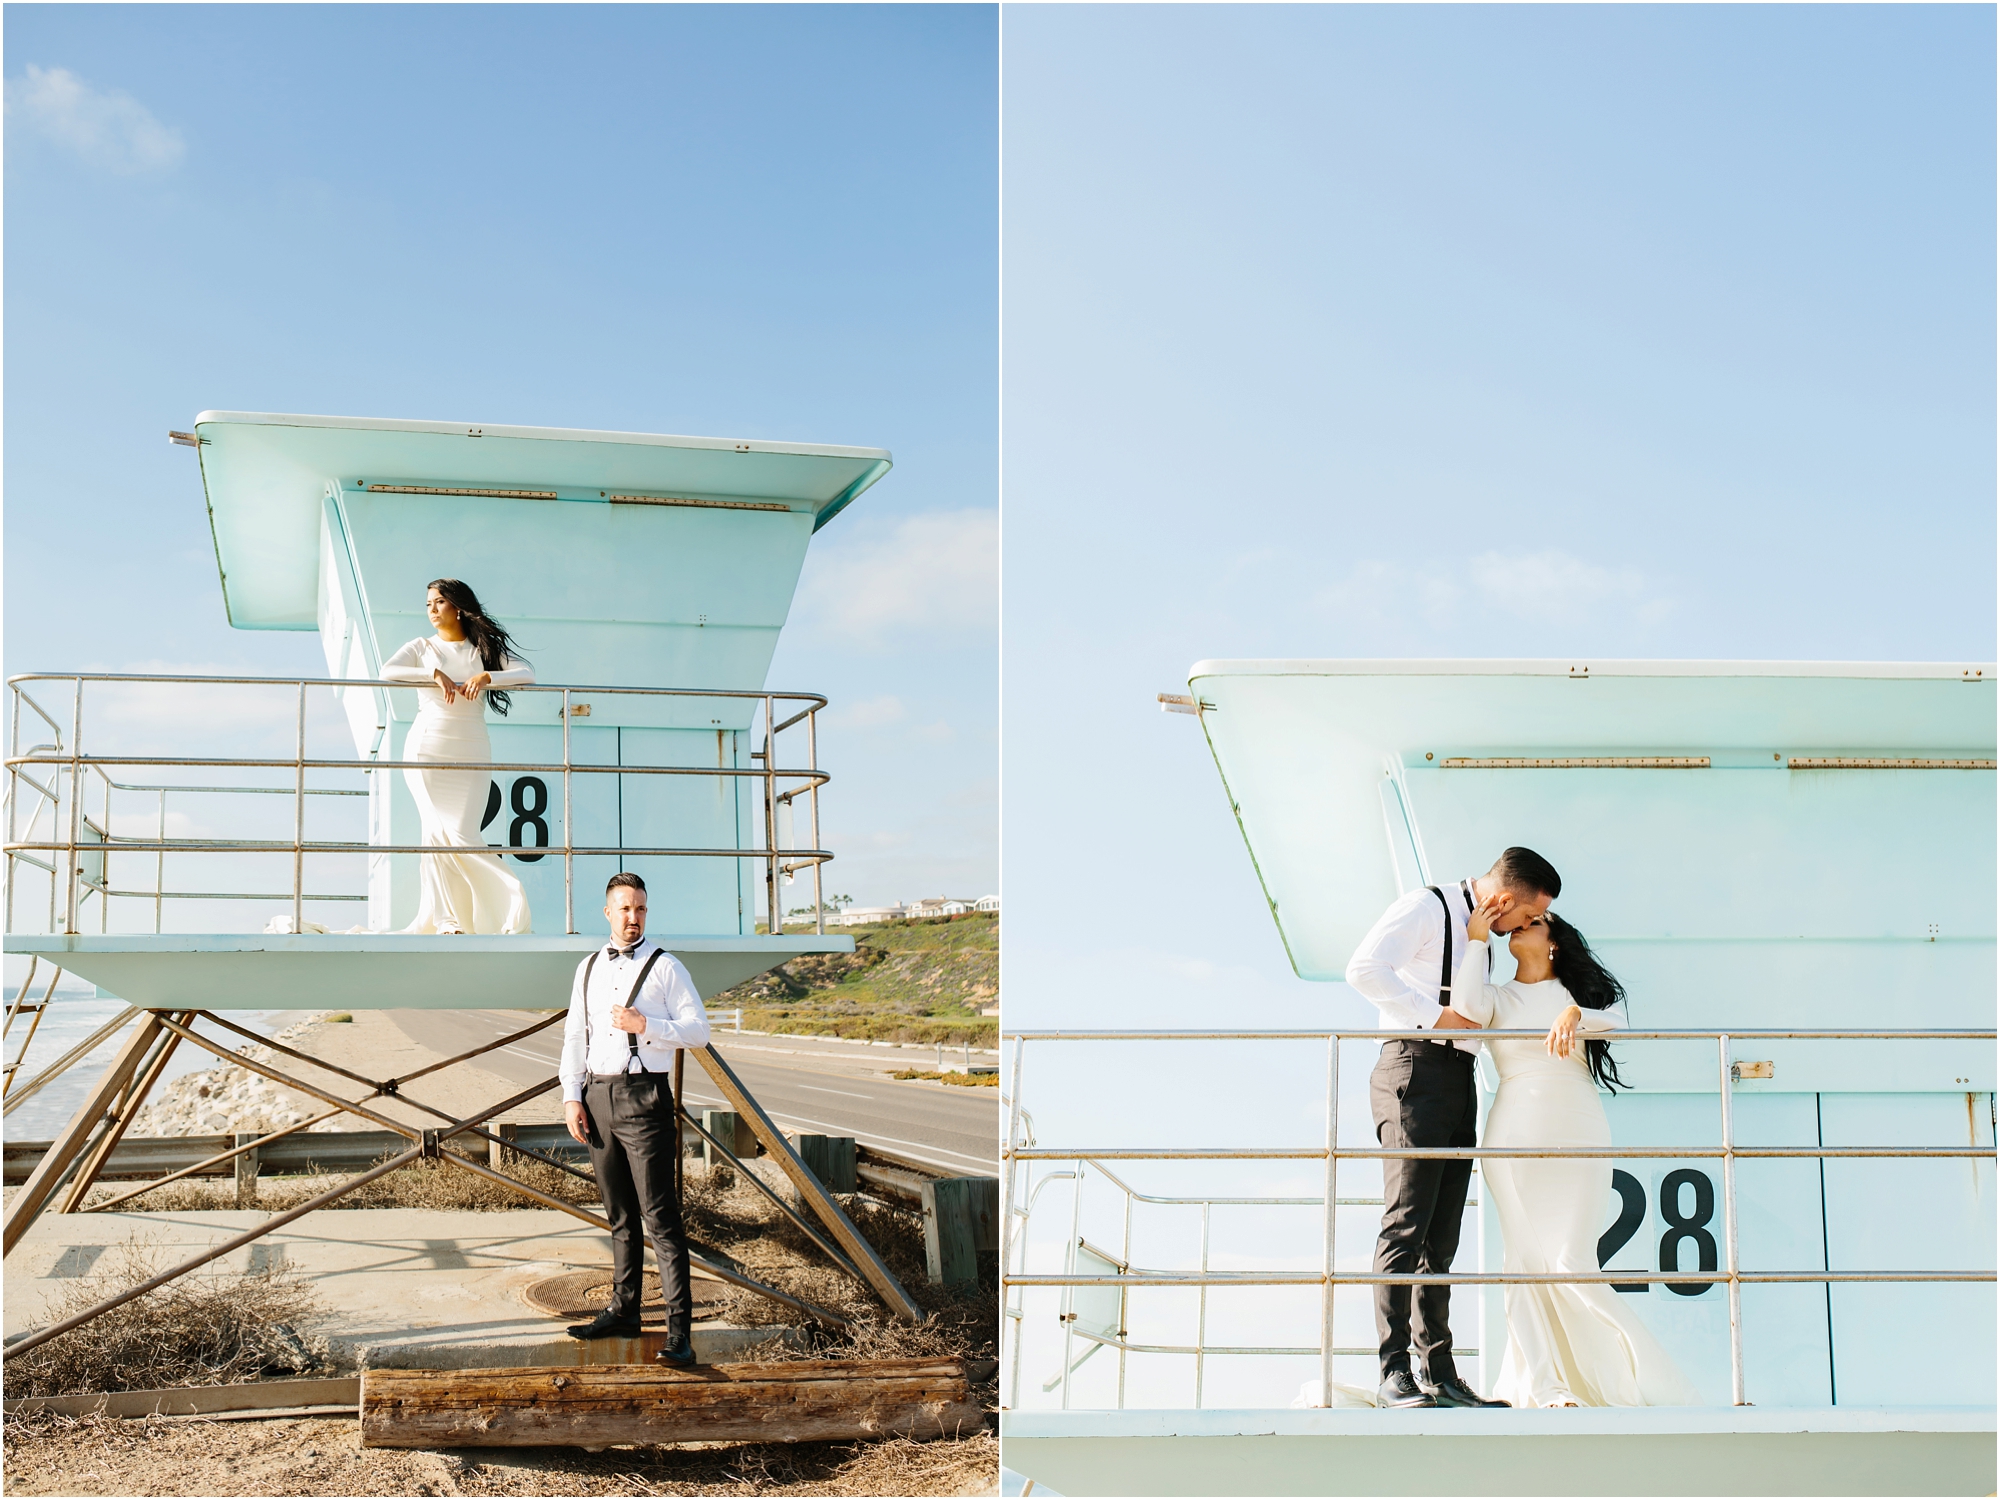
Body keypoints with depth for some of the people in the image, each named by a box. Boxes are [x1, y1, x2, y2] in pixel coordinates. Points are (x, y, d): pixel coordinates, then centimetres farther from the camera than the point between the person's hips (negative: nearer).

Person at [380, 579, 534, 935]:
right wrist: (435, 673, -17)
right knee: (439, 830, -8)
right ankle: (446, 918, -4)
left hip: (471, 753, 0)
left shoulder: (484, 649, 11)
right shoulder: (422, 648, 11)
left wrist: (487, 677, -18)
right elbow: (387, 671, -7)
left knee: (462, 835, -11)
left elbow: (527, 674, -3)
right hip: (428, 749, 0)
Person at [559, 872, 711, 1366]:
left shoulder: (664, 967, -1)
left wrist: (644, 1024, -16)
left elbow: (698, 1029, -4)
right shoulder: (589, 968, 14)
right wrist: (571, 1097, 5)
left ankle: (678, 1329, -9)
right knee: (619, 1215, 13)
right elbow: (574, 1035, 15)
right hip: (597, 1097, 5)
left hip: (645, 1097, -5)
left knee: (660, 1218, -8)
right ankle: (623, 1311, 22)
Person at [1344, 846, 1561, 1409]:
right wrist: (1437, 1016, -15)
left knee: (1441, 1238, 7)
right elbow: (1365, 969, -19)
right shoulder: (1426, 907, -4)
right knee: (1406, 1225, -12)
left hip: (1459, 1081, 9)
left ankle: (1440, 1373, 8)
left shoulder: (1482, 933, 22)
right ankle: (1395, 1373, -14)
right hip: (1416, 1070, -9)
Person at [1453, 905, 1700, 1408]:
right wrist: (1476, 939, 2)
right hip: (1515, 1136, 1)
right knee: (1528, 1258, -7)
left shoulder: (1580, 992, 16)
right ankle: (1544, 1387, -7)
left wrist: (1574, 1015, -23)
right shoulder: (1498, 998, 16)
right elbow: (1465, 1005, -7)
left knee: (1572, 1264, -10)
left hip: (1578, 1136, -1)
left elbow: (1614, 1023, -4)